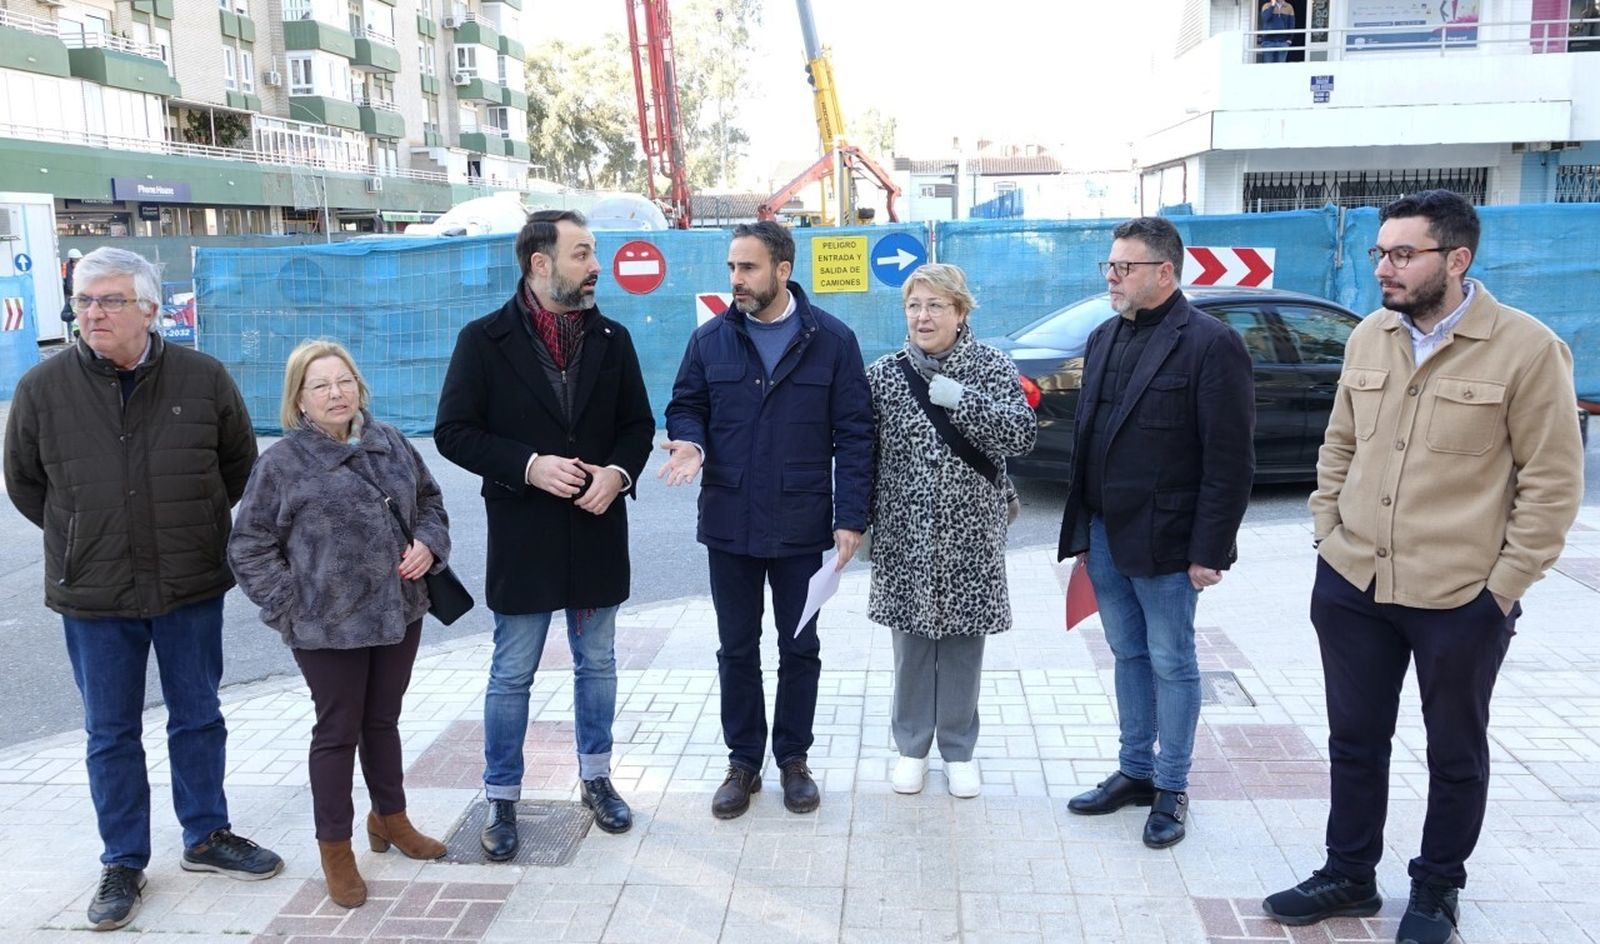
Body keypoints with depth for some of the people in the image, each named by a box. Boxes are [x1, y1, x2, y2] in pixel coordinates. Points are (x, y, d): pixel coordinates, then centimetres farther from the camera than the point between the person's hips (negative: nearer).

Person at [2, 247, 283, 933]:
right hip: (93, 594, 0)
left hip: (192, 588, 1)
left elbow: (239, 463, 9)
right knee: (111, 734, 11)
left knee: (198, 718, 14)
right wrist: (85, 536, 9)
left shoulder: (202, 379, -6)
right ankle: (123, 863, 26)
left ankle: (206, 838, 32)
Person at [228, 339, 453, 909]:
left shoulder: (390, 444, 4)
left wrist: (428, 544, -2)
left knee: (383, 721, 20)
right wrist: (289, 605, -12)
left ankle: (390, 817, 39)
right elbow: (248, 546, -6)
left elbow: (429, 500, 17)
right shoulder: (283, 464, -9)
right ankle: (335, 848, 23)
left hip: (399, 613, 5)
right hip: (328, 626, -4)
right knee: (337, 732, 7)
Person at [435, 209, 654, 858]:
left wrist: (619, 472, -11)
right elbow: (454, 433, -7)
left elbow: (638, 425, 9)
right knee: (511, 676, 7)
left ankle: (596, 779, 33)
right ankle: (502, 798, 23)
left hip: (597, 534, 3)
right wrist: (529, 466, -19)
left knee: (597, 665, 15)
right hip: (523, 540, -3)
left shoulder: (612, 339, 3)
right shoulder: (485, 340, -6)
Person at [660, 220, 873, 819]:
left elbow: (853, 434, -4)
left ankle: (793, 759, 29)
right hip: (729, 524, 2)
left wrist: (850, 516, -10)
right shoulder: (710, 339, 2)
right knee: (737, 651, 12)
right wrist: (692, 442, -13)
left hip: (800, 526, -2)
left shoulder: (831, 340, -4)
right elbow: (685, 407, 11)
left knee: (800, 650, 12)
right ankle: (743, 763, 27)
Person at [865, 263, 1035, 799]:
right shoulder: (883, 374, 0)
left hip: (971, 533, 0)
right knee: (911, 641, 10)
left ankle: (959, 750, 27)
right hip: (905, 533, 1)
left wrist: (960, 399, -21)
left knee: (964, 642, 10)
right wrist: (862, 520, -2)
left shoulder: (992, 368, -2)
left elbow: (1022, 435, -14)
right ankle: (911, 747, 28)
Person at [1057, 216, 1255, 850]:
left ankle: (1171, 789, 21)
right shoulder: (1105, 339, 10)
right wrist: (1080, 527, 10)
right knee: (1128, 656, 16)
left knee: (1171, 663, 6)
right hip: (1104, 533, 7)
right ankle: (1135, 772, 30)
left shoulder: (1210, 344, -12)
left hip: (1163, 540, -6)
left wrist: (1208, 550, -16)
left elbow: (1230, 459, -14)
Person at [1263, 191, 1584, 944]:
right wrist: (1328, 537, 7)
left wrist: (1503, 586, -10)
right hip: (1350, 587, 5)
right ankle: (1349, 876, 32)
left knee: (1454, 755, 14)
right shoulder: (1368, 338, 3)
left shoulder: (1527, 349, -12)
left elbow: (1552, 482, -8)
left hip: (1461, 600, -4)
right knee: (1355, 741, 15)